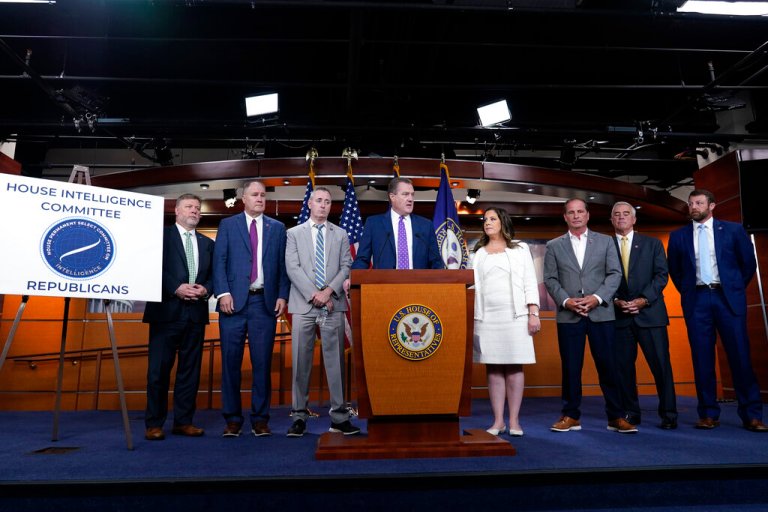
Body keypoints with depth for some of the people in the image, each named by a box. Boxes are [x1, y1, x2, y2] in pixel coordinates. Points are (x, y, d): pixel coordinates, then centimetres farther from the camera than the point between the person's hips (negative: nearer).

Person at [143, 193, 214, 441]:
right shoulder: (160, 235, 4)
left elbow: (214, 275, 14)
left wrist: (206, 289, -6)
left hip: (196, 312, 4)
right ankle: (154, 424, 11)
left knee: (190, 369, 7)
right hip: (167, 311, -4)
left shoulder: (207, 243, 17)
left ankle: (183, 421, 16)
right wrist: (176, 288, -15)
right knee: (159, 369, 0)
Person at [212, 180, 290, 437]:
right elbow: (219, 261, 2)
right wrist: (223, 293, -9)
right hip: (234, 300, 0)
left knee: (262, 363, 3)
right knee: (231, 362, 3)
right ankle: (232, 418, 14)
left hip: (265, 302, 1)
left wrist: (282, 296, -2)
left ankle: (260, 419, 12)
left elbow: (283, 265, 9)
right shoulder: (228, 225, 10)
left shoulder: (277, 228, 13)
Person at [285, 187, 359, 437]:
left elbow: (346, 267, 6)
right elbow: (292, 268, 0)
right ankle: (299, 416, 12)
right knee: (301, 362, 2)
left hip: (333, 305, 1)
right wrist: (314, 294, -10)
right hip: (303, 305, 0)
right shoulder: (294, 233, 10)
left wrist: (329, 291, -10)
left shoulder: (340, 234, 14)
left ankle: (340, 417, 8)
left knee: (336, 360, 2)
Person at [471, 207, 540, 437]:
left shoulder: (520, 249, 11)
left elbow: (530, 283, 4)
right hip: (486, 316, 2)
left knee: (514, 367, -1)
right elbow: (471, 283, 13)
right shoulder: (478, 253, 17)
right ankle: (498, 421, 7)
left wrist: (533, 313, -4)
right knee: (493, 368, 2)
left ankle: (514, 421, 5)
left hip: (515, 315, -2)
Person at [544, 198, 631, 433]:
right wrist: (566, 301, -11)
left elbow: (615, 273, 4)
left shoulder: (605, 242, 11)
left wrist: (597, 297, -10)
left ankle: (616, 417, 13)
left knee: (608, 365, 2)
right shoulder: (554, 246, 10)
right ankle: (571, 416, 14)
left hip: (601, 313, 0)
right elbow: (550, 279, 5)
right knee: (570, 367, 4)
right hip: (568, 315, 0)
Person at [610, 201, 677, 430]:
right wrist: (615, 301, -11)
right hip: (619, 316, 1)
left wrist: (644, 299, -11)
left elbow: (662, 274, 2)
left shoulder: (652, 244, 10)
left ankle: (668, 415, 10)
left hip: (650, 312, 0)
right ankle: (631, 413, 15)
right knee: (623, 367, 3)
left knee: (661, 364, -1)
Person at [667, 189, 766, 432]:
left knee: (740, 355, -2)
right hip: (696, 300, 1)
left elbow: (748, 263, 10)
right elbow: (674, 269, 17)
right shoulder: (678, 236, 9)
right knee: (702, 358, 1)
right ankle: (708, 414, 8)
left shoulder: (733, 230, 6)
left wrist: (735, 289, 10)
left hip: (728, 297, -1)